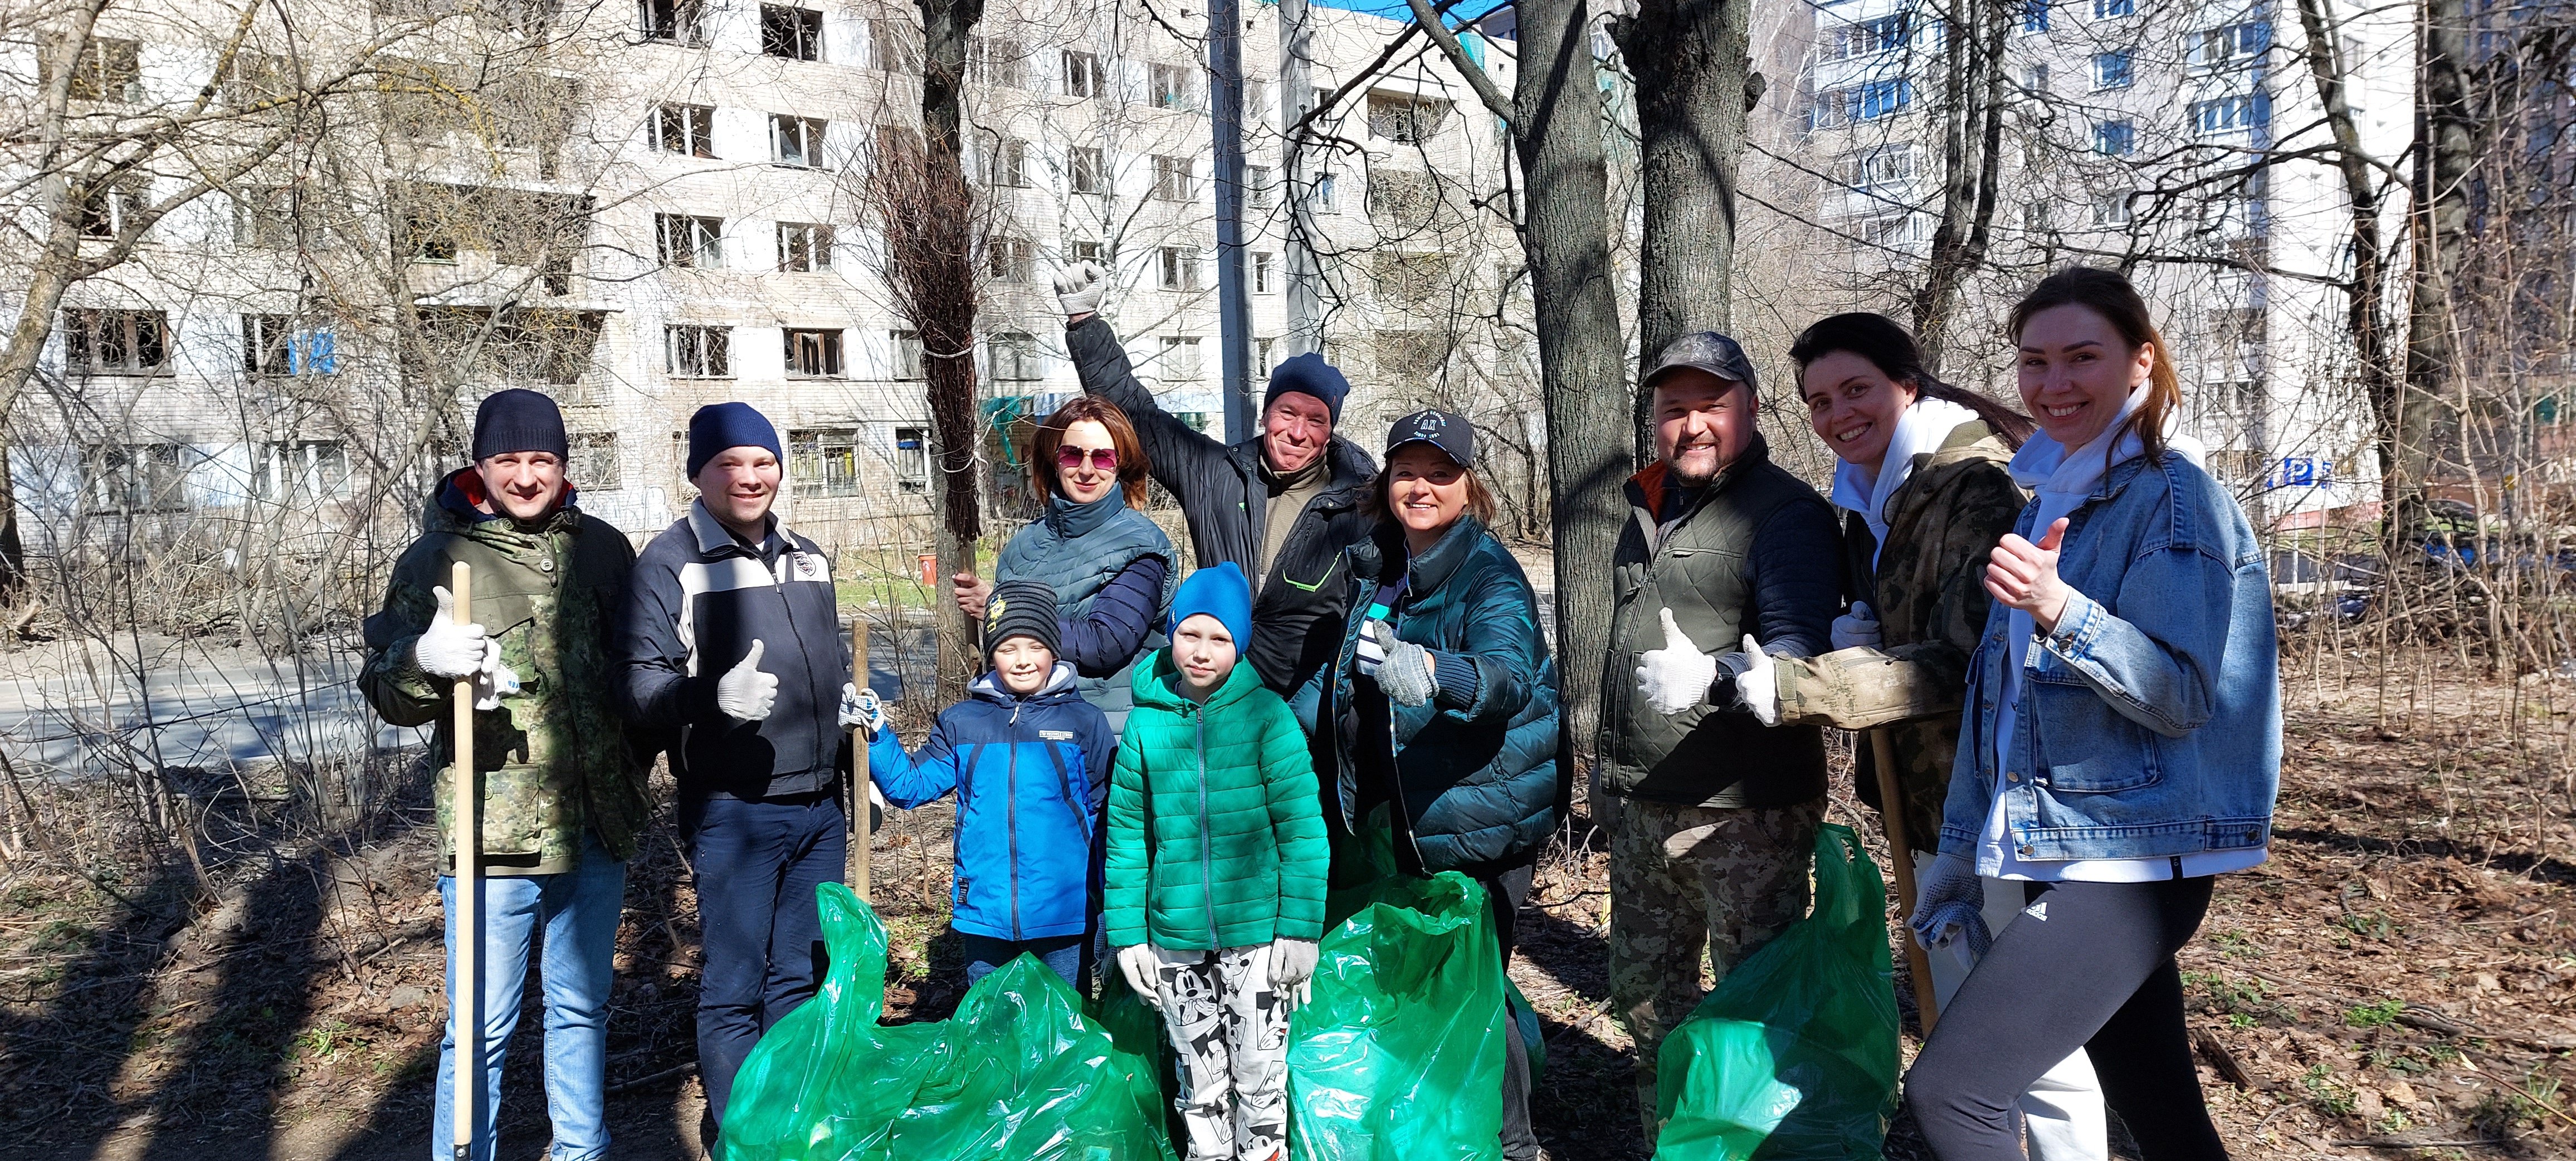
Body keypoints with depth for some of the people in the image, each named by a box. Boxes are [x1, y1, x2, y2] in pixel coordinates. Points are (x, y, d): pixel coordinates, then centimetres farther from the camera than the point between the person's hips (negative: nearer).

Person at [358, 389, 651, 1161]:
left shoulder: (602, 548, 8)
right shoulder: (438, 557, -3)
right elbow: (382, 687, -7)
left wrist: (637, 763, 19)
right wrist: (424, 663, -28)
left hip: (598, 828, 4)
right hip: (493, 832, -4)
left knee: (582, 1008, 18)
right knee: (482, 1028, 0)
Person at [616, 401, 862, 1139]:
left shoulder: (807, 559, 15)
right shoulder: (670, 562, -7)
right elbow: (640, 685, -15)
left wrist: (858, 767, 21)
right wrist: (717, 695, -32)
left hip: (819, 808, 6)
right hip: (732, 812, -6)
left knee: (801, 980, 15)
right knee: (734, 991, 0)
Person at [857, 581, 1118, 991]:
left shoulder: (1084, 722, -3)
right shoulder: (961, 723, 3)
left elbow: (1109, 818, 0)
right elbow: (911, 785, 4)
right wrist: (877, 734, -9)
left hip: (1064, 915, -2)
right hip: (983, 913, 2)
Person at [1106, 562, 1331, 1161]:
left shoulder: (1267, 716, -8)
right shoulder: (1145, 724, -1)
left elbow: (1302, 831, -7)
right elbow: (1126, 837, 5)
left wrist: (1300, 929, -10)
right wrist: (1128, 933, 3)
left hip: (1257, 936, -2)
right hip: (1176, 940, 2)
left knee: (1259, 1077, 9)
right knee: (1200, 1080, 15)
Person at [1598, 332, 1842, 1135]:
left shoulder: (1787, 512, -10)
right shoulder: (1652, 509, 16)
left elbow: (1800, 653, -21)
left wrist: (1712, 678, -40)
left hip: (1743, 810, -8)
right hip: (1642, 805, 9)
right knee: (1643, 991, 19)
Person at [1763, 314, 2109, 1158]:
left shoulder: (1979, 488, -17)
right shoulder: (1872, 501, 10)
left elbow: (1963, 664, -25)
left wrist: (1799, 686, -32)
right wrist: (1850, 640, -4)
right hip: (1933, 810, 9)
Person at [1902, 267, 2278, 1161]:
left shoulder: (2174, 499, -9)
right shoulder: (2049, 501, 15)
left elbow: (2185, 696, -19)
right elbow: (1997, 696, 17)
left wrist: (2059, 611, -35)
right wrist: (1960, 857, 18)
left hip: (2130, 863, -8)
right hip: (2059, 857, 8)